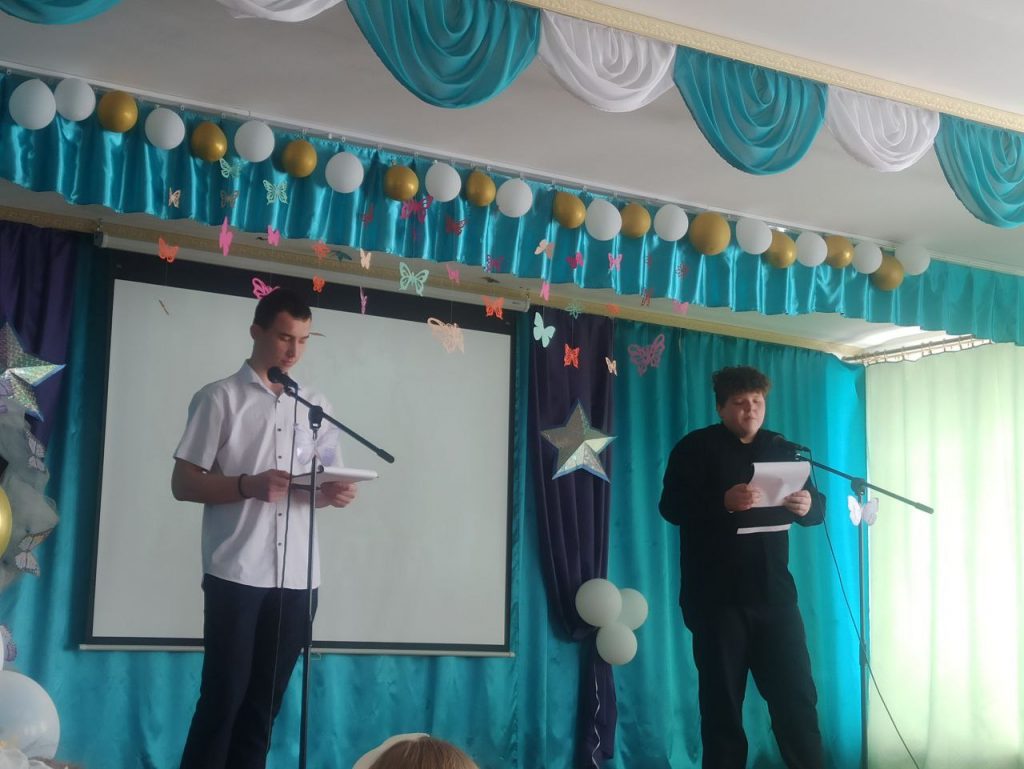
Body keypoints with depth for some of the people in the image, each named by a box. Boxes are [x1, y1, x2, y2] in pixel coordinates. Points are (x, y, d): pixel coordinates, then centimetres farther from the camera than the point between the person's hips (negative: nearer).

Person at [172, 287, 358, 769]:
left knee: (264, 703, 7)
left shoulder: (315, 405, 15)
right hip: (236, 573, -4)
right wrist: (250, 485, -18)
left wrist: (336, 493, -6)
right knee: (223, 698, -3)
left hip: (297, 577, 4)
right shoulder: (220, 398, 1)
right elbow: (183, 483, -2)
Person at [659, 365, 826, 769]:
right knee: (722, 700, 3)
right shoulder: (696, 448, -1)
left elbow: (817, 506, 13)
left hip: (774, 595, 4)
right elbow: (671, 507, -12)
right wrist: (723, 502, -29)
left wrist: (809, 505, -12)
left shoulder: (781, 448, 13)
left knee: (797, 696, 3)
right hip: (717, 598, -4)